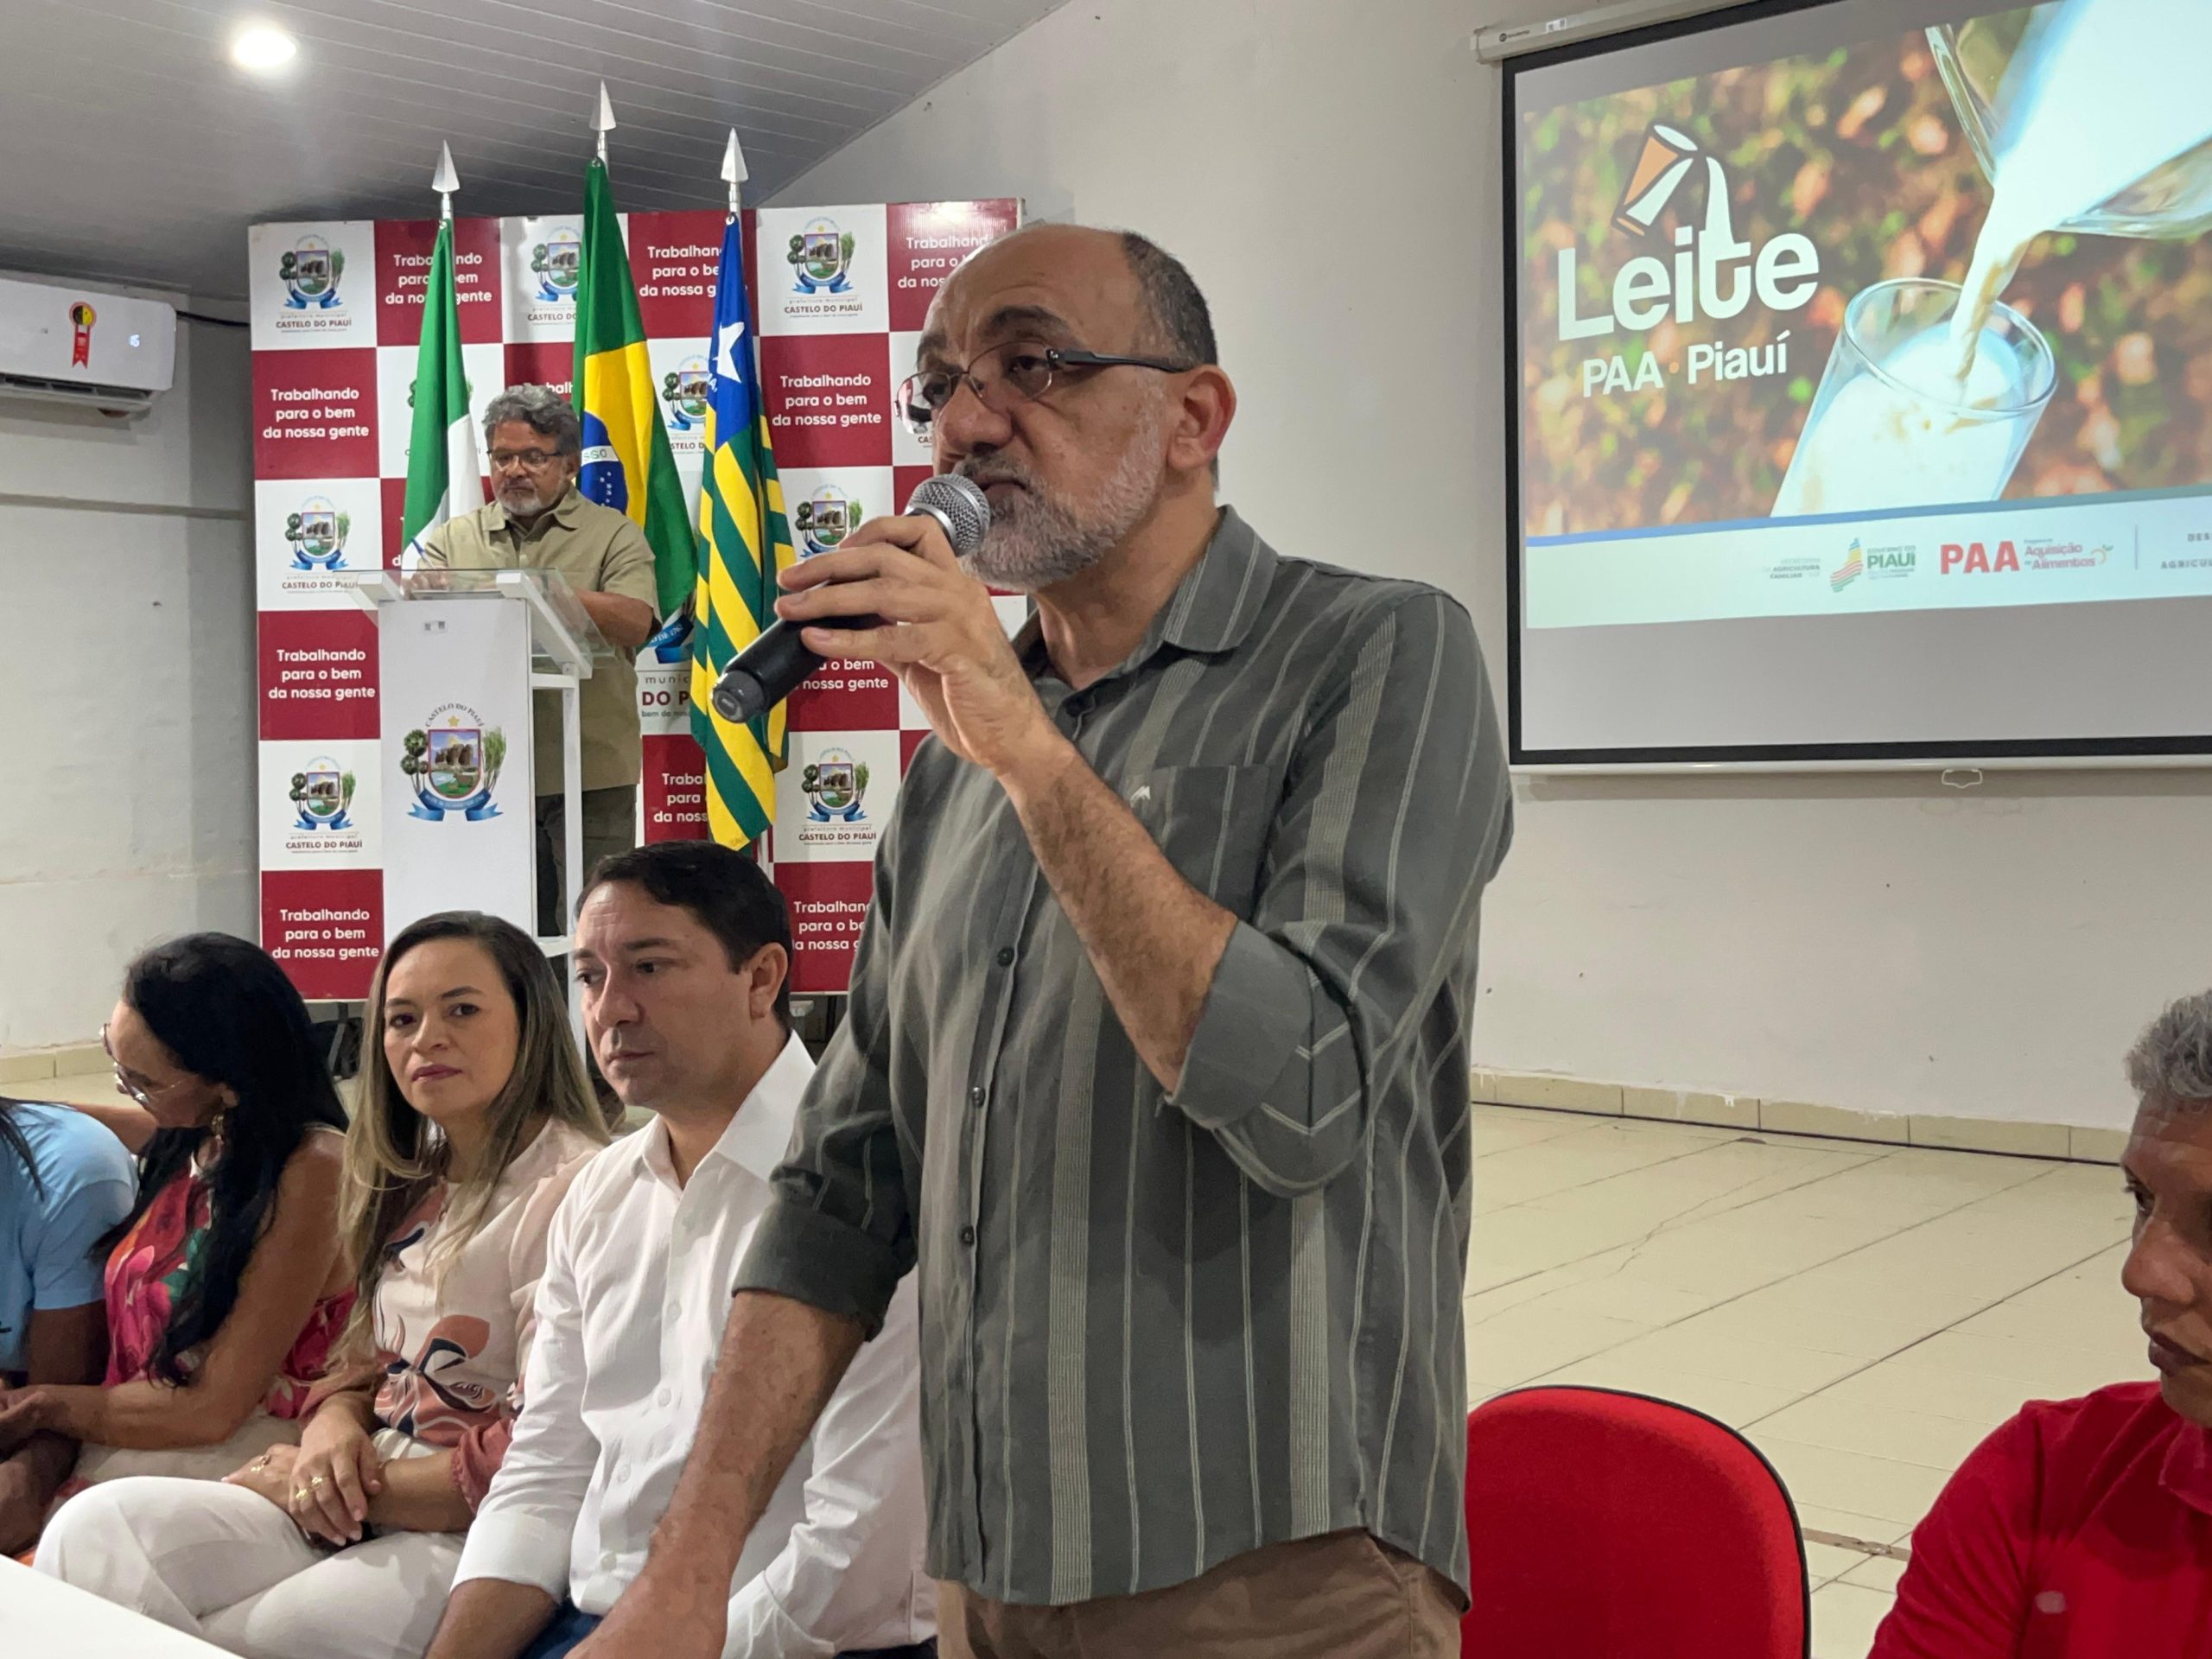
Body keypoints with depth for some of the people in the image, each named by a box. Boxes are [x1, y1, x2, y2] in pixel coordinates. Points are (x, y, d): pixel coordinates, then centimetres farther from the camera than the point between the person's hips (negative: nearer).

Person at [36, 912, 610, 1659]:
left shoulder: (570, 1189, -12)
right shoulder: (413, 1184, 17)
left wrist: (364, 1483, -8)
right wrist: (331, 1430, -3)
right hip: (361, 1507, 8)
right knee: (96, 1529, -15)